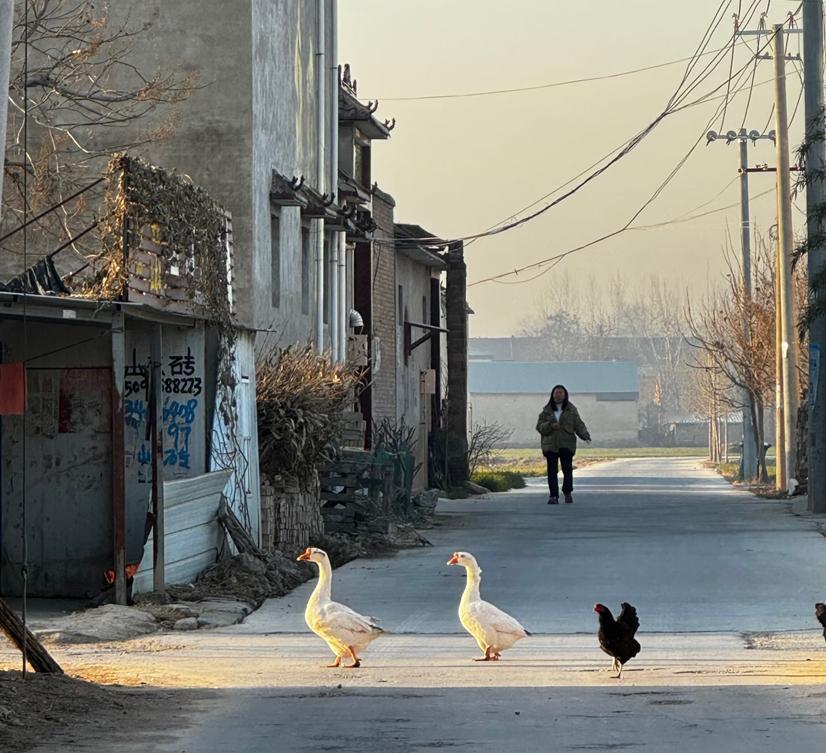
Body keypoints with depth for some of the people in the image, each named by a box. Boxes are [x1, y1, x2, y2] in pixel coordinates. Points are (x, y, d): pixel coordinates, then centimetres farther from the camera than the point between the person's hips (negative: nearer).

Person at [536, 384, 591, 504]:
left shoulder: (571, 410, 7)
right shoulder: (547, 411, 8)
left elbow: (578, 425, 1)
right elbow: (539, 426, 3)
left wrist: (585, 435, -17)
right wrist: (550, 426, -17)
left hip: (566, 445, -1)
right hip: (550, 445, 1)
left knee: (567, 469, -6)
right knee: (552, 471, -4)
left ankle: (567, 492, 14)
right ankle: (553, 496, -2)